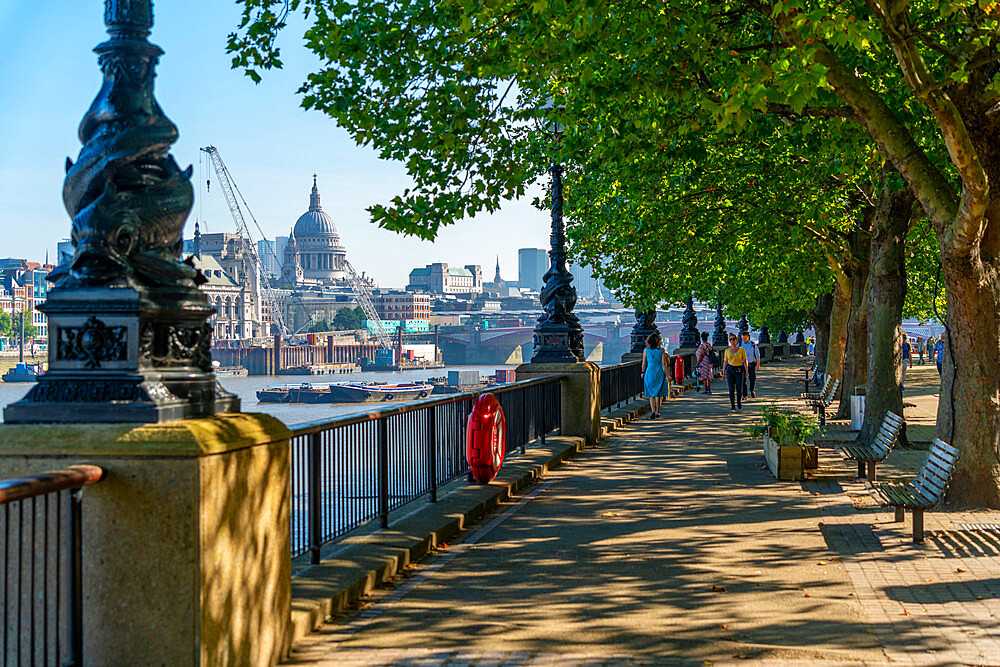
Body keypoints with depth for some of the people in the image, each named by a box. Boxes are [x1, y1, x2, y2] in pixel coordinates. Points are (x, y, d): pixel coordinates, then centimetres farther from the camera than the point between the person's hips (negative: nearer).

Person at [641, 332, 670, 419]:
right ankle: (657, 412, 18)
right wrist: (667, 375, -3)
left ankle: (653, 411, -12)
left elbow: (644, 363, 2)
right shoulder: (661, 350, -7)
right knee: (658, 394, 14)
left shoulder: (646, 350, -4)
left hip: (650, 372, 0)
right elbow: (664, 364, -9)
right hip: (660, 372, 0)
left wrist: (643, 372, 17)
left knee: (651, 394, 7)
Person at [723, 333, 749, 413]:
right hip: (730, 369, 1)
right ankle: (733, 407, -2)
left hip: (739, 370, -1)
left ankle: (739, 402, 29)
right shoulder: (727, 350, 6)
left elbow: (745, 361, -1)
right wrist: (723, 373, 7)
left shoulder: (741, 349, 0)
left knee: (739, 389, -1)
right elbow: (725, 362, 10)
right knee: (731, 389, -6)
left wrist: (747, 371, -11)